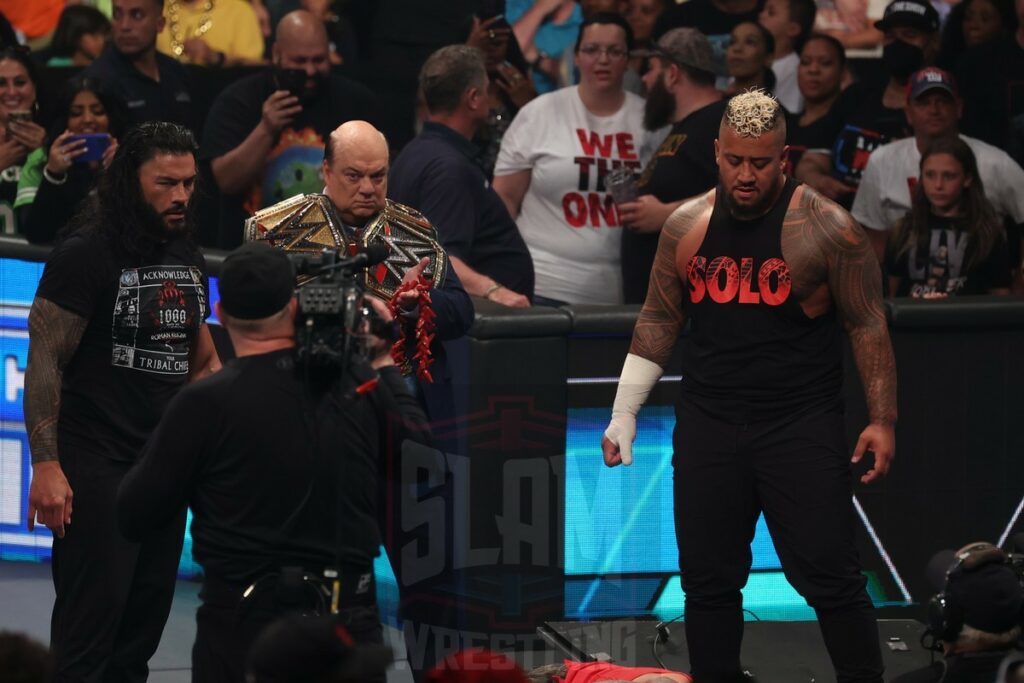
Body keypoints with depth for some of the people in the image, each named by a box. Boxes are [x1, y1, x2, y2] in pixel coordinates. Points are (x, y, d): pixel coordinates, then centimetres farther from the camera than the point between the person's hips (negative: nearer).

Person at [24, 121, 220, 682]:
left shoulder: (187, 258, 13)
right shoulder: (86, 255, -9)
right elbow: (44, 361, -13)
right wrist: (45, 466, -21)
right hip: (96, 462, -7)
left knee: (144, 623, 10)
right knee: (89, 624, -9)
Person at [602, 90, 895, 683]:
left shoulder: (825, 229, -7)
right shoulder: (686, 227, 5)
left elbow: (868, 325, -4)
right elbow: (659, 322, 14)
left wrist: (883, 420, -7)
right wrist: (624, 414, 10)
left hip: (802, 428, -4)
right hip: (708, 428, 4)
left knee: (830, 578, -6)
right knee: (708, 580, 7)